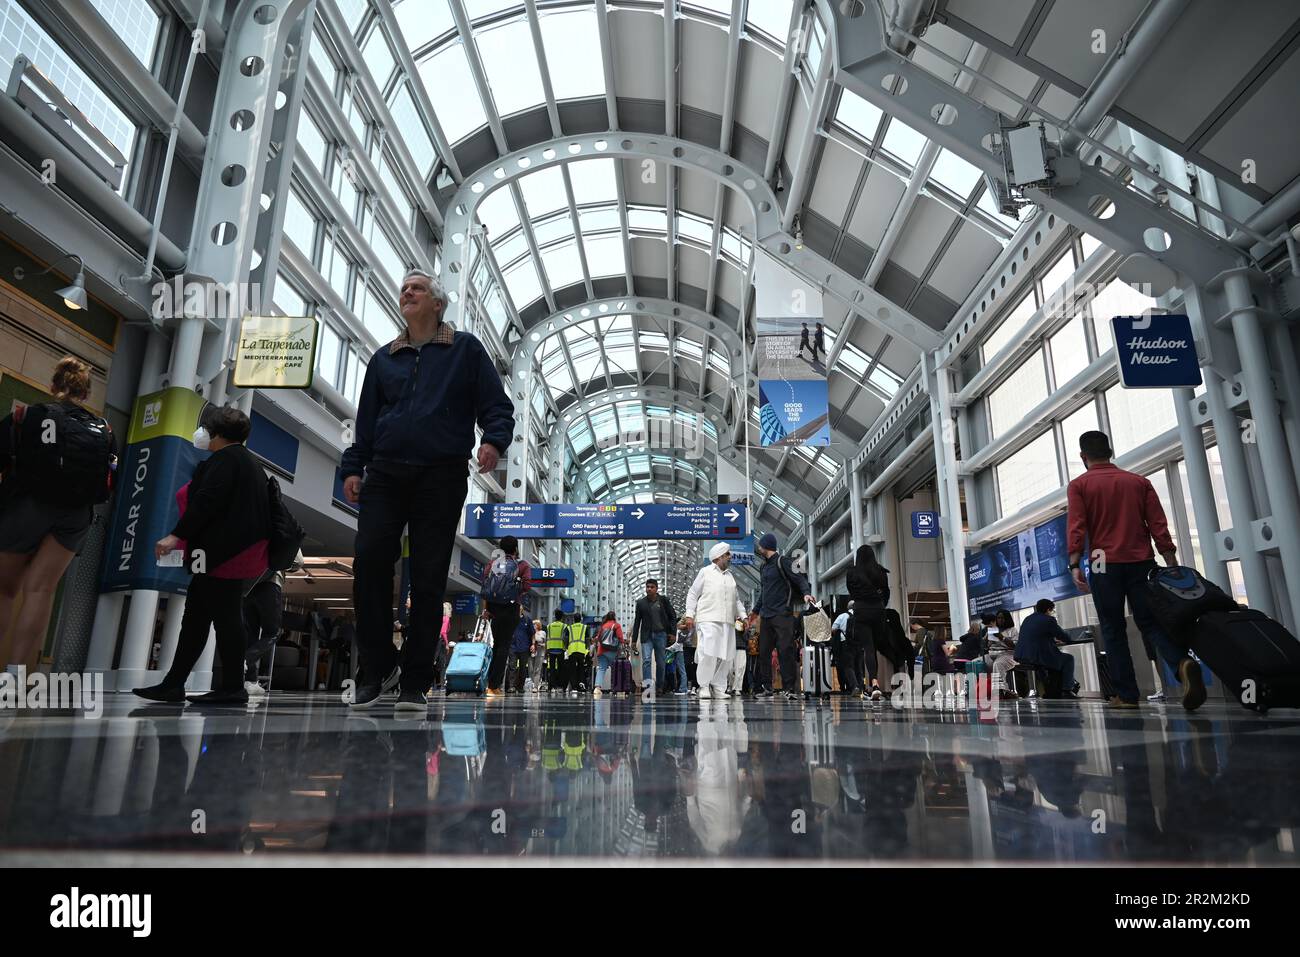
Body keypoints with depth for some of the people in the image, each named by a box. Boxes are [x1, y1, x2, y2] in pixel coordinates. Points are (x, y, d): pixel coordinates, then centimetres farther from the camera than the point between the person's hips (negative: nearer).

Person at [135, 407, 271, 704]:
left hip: (222, 553, -10)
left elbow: (206, 502, -19)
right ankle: (173, 684, 17)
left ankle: (233, 687, -3)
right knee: (195, 616, 12)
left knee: (224, 615, -7)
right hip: (234, 553, 10)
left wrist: (177, 535, -19)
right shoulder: (249, 462, 23)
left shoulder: (225, 459, -8)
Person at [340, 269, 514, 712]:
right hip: (385, 476, 3)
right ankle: (377, 667, 7)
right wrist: (353, 468, 10)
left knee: (428, 579, -2)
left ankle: (414, 683, 6)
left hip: (442, 479, -3)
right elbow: (365, 420, 20)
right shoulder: (384, 358, 20)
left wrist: (494, 441, -15)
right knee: (369, 563, -10)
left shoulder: (465, 349, 10)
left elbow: (497, 405, 4)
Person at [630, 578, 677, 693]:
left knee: (660, 662, 5)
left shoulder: (663, 600, 3)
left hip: (660, 635, 0)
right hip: (647, 635, 0)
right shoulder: (641, 602, 6)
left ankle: (659, 687, 15)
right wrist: (634, 640, 6)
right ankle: (646, 685, -25)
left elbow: (673, 616, 9)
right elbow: (637, 622, 9)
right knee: (646, 659, -17)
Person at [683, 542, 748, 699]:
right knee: (708, 653, -14)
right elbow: (693, 594, 5)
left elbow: (737, 599, 26)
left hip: (727, 622, 6)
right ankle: (704, 686, -3)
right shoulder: (705, 572, 6)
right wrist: (689, 615, -4)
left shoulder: (730, 576, 22)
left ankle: (718, 688, 9)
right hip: (708, 620, -5)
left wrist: (742, 616, 12)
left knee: (725, 656, 1)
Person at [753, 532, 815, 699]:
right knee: (763, 652, 6)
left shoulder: (782, 562, -3)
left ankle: (789, 688, -6)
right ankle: (766, 687, 13)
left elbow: (800, 578, -11)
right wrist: (756, 611, 30)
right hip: (766, 616, 8)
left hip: (782, 615, -8)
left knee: (785, 650, -9)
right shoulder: (764, 567, 21)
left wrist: (806, 593, -29)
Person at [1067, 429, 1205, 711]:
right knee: (1150, 621, 9)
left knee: (1113, 630, 5)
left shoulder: (1078, 485, 1)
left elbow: (1076, 527, -10)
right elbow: (1159, 525, 6)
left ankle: (1126, 695, 4)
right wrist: (1172, 564, 8)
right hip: (1141, 562, 3)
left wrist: (1075, 565, -13)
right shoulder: (1139, 482, 11)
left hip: (1105, 565, -3)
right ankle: (1183, 663, -19)